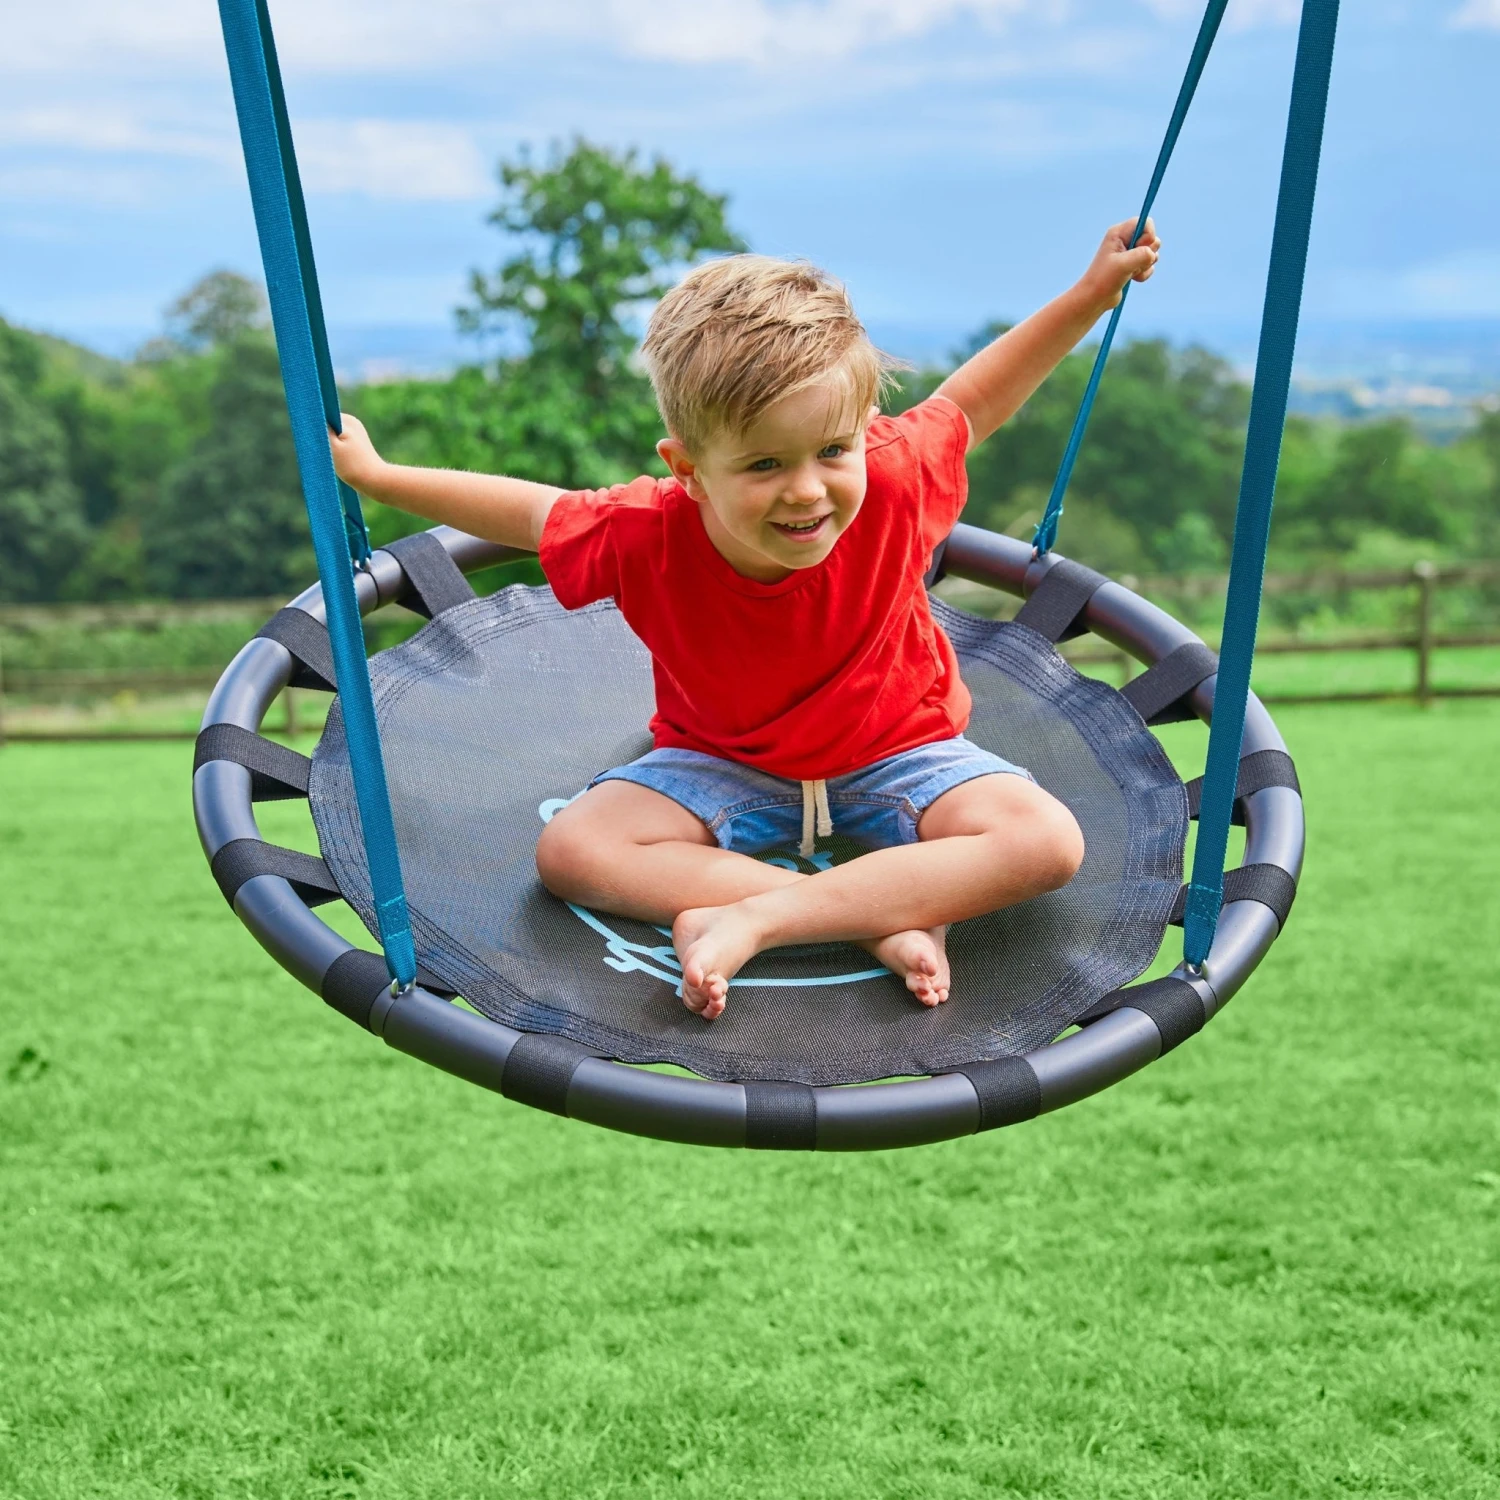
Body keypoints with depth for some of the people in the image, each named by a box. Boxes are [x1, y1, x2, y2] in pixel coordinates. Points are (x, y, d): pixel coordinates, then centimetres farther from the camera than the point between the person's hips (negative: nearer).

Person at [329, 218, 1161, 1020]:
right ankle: (886, 917, -29)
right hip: (724, 765, 1)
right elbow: (525, 511, -8)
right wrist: (370, 473, -4)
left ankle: (751, 917, -29)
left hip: (892, 752, 0)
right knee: (571, 851, -24)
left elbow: (970, 401, -7)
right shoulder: (647, 536, -28)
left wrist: (1094, 292, -6)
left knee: (1046, 842, -27)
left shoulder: (893, 483, -28)